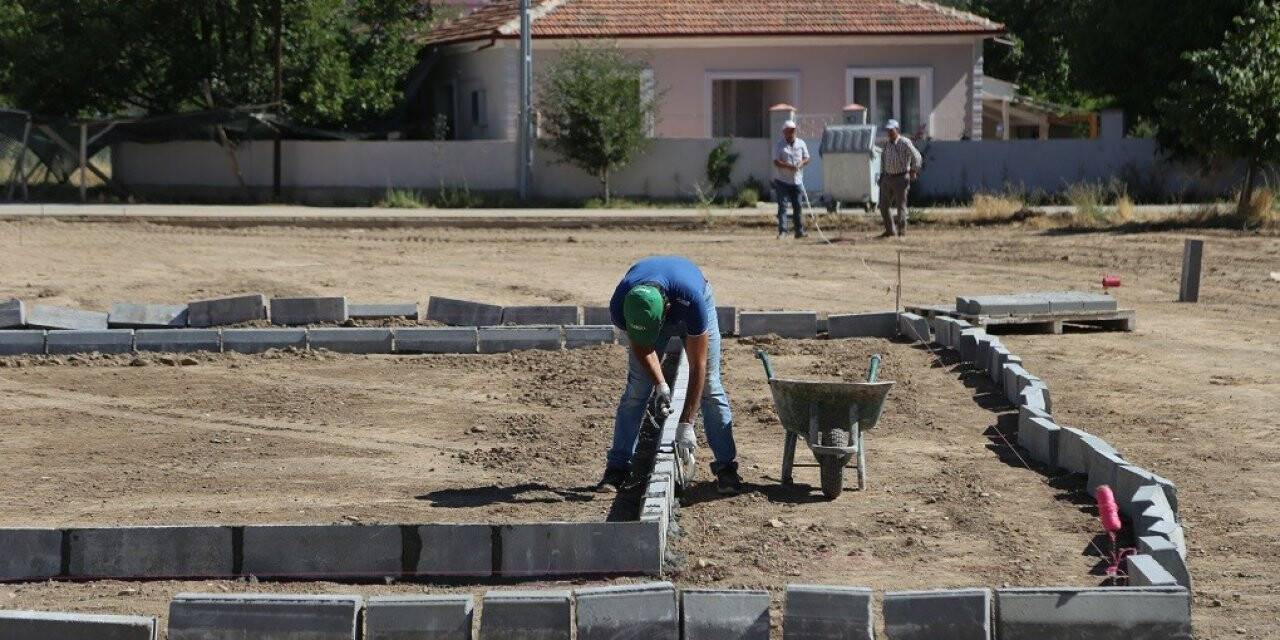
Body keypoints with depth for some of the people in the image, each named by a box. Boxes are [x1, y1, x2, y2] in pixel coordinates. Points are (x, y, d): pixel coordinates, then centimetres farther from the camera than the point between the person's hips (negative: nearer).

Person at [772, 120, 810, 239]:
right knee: (782, 206, -7)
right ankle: (782, 231, -8)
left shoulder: (801, 144, 7)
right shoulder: (779, 145, -4)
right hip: (782, 181, -3)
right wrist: (788, 166, -27)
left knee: (797, 206, 7)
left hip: (797, 181, 3)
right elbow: (776, 162, -12)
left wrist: (801, 163, -13)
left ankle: (799, 230, 14)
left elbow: (806, 158, 10)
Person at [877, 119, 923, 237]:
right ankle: (890, 230, 19)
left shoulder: (905, 142, -10)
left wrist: (914, 170, -19)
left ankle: (902, 231, 5)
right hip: (887, 178, 7)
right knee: (883, 206, 7)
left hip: (900, 178, -7)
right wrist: (882, 175, 17)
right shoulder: (887, 144, 10)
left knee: (901, 205, -3)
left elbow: (916, 156, -15)